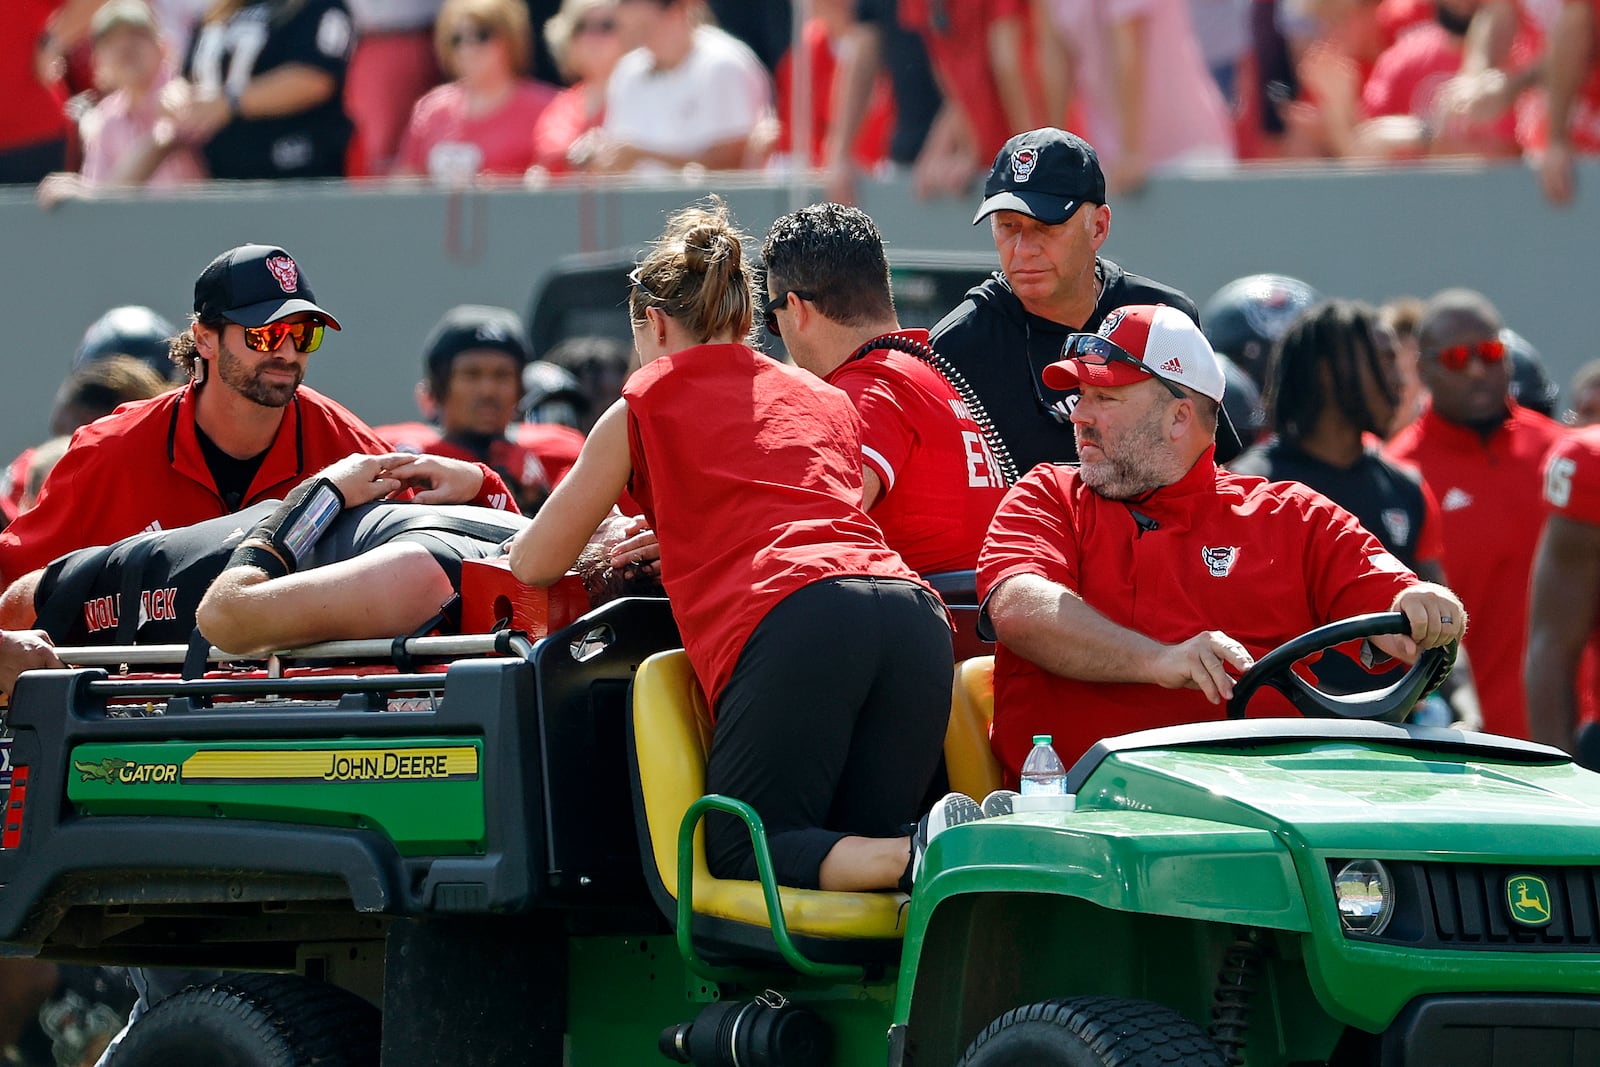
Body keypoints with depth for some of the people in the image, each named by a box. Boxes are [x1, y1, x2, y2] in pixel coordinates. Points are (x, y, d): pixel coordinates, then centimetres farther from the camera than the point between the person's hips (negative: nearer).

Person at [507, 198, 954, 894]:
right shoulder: (825, 399, 32)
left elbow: (536, 563, 27)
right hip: (911, 609, 5)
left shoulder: (642, 408, 19)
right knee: (858, 849, 12)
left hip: (789, 622, -5)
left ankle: (922, 858, -26)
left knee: (743, 854, 3)